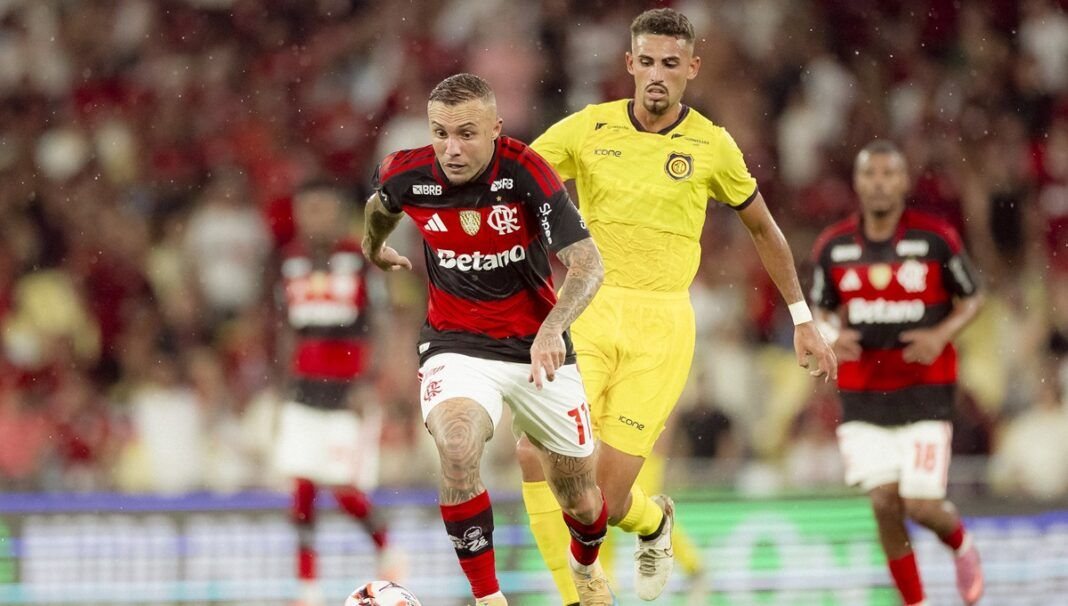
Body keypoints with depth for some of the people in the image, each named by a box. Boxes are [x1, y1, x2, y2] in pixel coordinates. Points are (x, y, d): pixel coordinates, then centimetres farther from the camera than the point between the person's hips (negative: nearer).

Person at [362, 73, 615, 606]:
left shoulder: (526, 172, -21)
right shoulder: (407, 174, -13)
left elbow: (588, 264, -24)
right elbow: (379, 202, 14)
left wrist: (553, 327, -41)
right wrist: (374, 247, 34)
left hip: (539, 349, 0)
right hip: (456, 348, 0)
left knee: (580, 499, 10)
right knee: (457, 448, -33)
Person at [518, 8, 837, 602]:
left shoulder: (711, 145, 2)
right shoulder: (587, 129, 2)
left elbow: (763, 227, 16)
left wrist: (803, 318, 19)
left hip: (662, 323, -1)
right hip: (589, 312, 1)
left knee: (606, 496, -9)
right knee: (538, 455, -20)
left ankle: (654, 523, 30)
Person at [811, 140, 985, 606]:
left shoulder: (936, 239, -6)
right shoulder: (832, 247, 1)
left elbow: (972, 300, 5)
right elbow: (822, 312, 14)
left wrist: (941, 335, -14)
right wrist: (833, 337, -9)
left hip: (924, 388, -2)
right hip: (862, 394, 2)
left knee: (922, 506, -7)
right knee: (885, 504, -8)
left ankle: (961, 544, 29)